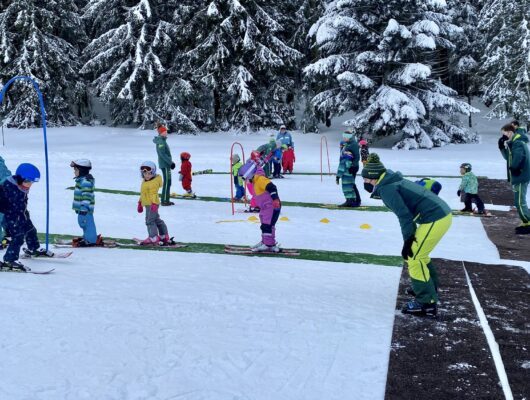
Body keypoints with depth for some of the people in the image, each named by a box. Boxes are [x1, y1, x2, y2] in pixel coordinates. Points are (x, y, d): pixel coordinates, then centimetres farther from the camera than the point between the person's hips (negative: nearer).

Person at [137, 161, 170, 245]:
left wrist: (154, 203, -30)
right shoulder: (144, 182, 16)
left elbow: (154, 194, -23)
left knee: (150, 220, -12)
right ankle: (164, 237, 24)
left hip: (152, 204, -11)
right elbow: (142, 194, 24)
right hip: (147, 204, 11)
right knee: (156, 219, 15)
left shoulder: (154, 182, -14)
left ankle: (153, 238, -11)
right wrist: (140, 203, 27)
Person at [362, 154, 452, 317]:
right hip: (443, 214, 10)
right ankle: (430, 289, 39)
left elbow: (404, 215, -16)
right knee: (419, 254, 24)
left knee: (414, 258, -3)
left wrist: (408, 241, -10)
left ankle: (426, 302, -1)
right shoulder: (395, 181, 17)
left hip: (434, 220, -10)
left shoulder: (386, 189, -11)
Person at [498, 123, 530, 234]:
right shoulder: (513, 143, 13)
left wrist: (513, 168, -22)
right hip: (517, 177, 11)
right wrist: (502, 147, 3)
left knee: (519, 202, -6)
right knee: (519, 201, 17)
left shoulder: (518, 143, -18)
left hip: (521, 177, -11)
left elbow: (517, 156, -36)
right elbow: (507, 157, 17)